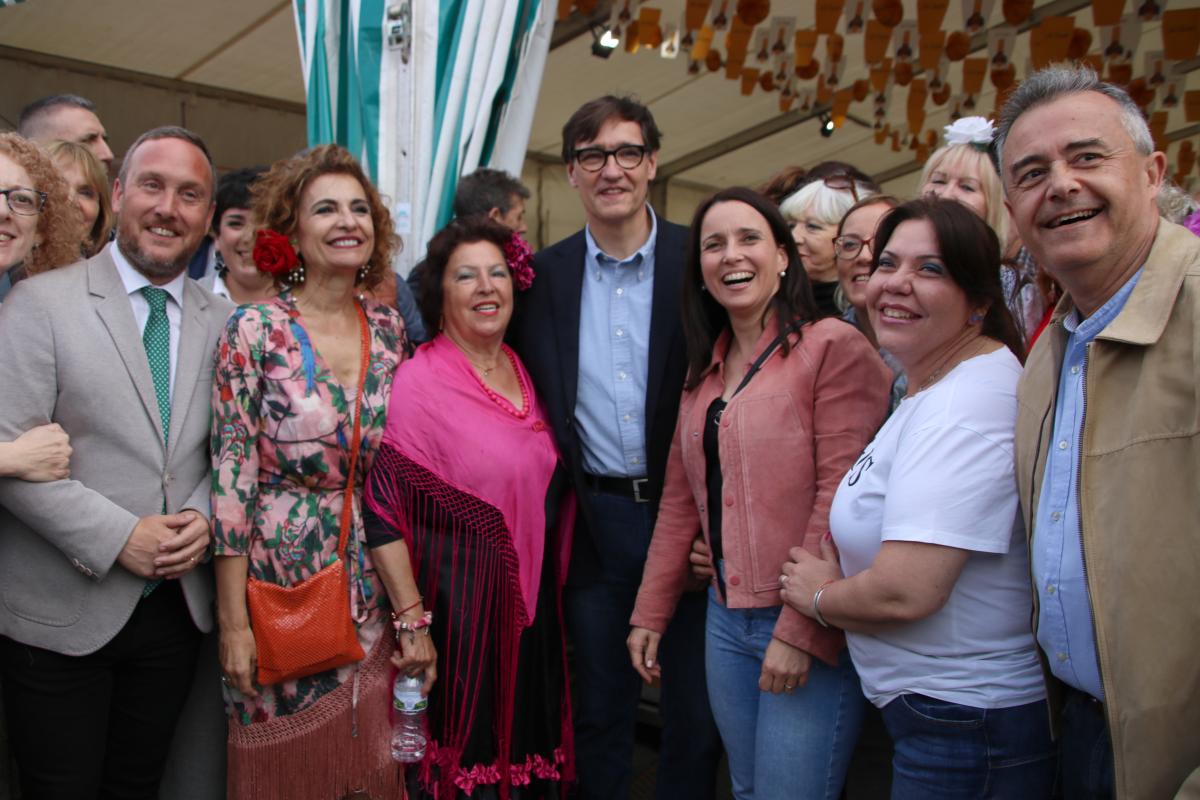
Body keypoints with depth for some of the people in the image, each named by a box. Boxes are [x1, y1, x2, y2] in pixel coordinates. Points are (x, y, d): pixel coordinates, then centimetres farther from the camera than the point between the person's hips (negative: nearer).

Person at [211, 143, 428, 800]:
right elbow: (231, 478, -11)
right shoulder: (255, 329, -10)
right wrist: (232, 621, -12)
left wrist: (410, 608, 0)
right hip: (277, 580, -3)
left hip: (370, 584, 4)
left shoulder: (388, 330, 2)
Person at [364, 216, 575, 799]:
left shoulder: (527, 374, 7)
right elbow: (385, 510, -16)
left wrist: (553, 591, 11)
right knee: (464, 749, 6)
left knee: (526, 737, 17)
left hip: (532, 599, 6)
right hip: (457, 604, -6)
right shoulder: (420, 381, -12)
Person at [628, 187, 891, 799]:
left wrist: (801, 631, -18)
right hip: (727, 621, 7)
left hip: (808, 633, -7)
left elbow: (843, 493, -16)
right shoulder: (705, 371, 12)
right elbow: (680, 500, 15)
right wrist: (649, 612, 13)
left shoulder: (834, 347, -10)